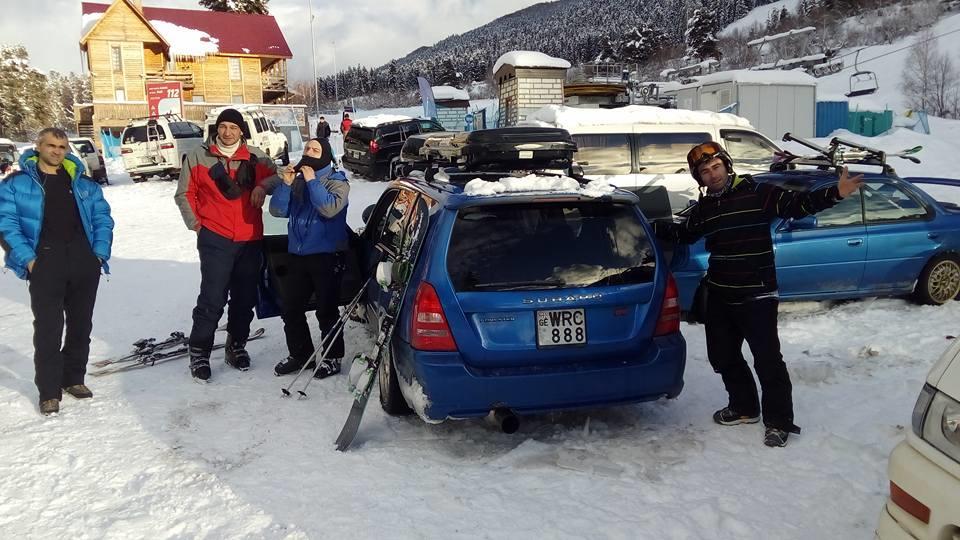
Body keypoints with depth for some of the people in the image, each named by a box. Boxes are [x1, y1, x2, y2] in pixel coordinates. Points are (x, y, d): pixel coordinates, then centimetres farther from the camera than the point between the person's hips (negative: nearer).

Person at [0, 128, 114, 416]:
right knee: (48, 328, -6)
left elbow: (103, 218, 14)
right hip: (45, 260, -3)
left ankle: (74, 378, 25)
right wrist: (28, 258, -12)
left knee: (81, 324, 10)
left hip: (84, 262, 4)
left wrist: (100, 253, 1)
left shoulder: (83, 184, 15)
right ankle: (49, 391, 3)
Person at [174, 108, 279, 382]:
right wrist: (195, 223, 0)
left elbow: (277, 176, 9)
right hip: (215, 238, -3)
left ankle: (236, 345, 27)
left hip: (249, 239, 3)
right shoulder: (199, 156, 3)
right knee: (213, 298, -8)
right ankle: (199, 351, 4)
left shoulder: (255, 156, 8)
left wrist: (263, 185, -11)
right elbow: (184, 194, 8)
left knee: (245, 296, 10)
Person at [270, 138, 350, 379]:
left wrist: (312, 181, -17)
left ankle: (332, 357, 13)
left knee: (326, 310, -1)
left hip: (327, 255, -5)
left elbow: (330, 208, -21)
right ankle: (300, 354, 24)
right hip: (298, 254, 6)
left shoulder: (337, 182, -2)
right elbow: (277, 210, 2)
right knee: (290, 307, 9)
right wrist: (286, 184, -10)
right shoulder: (296, 180, 11)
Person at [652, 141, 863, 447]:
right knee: (722, 355, 15)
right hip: (719, 296, 7)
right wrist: (651, 226, 19)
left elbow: (795, 205, -14)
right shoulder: (703, 209, 11)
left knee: (767, 358, -5)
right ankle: (744, 408, 33)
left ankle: (779, 422, 8)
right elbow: (683, 234, 25)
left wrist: (834, 194, -27)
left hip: (756, 295, -7)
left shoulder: (757, 194, -8)